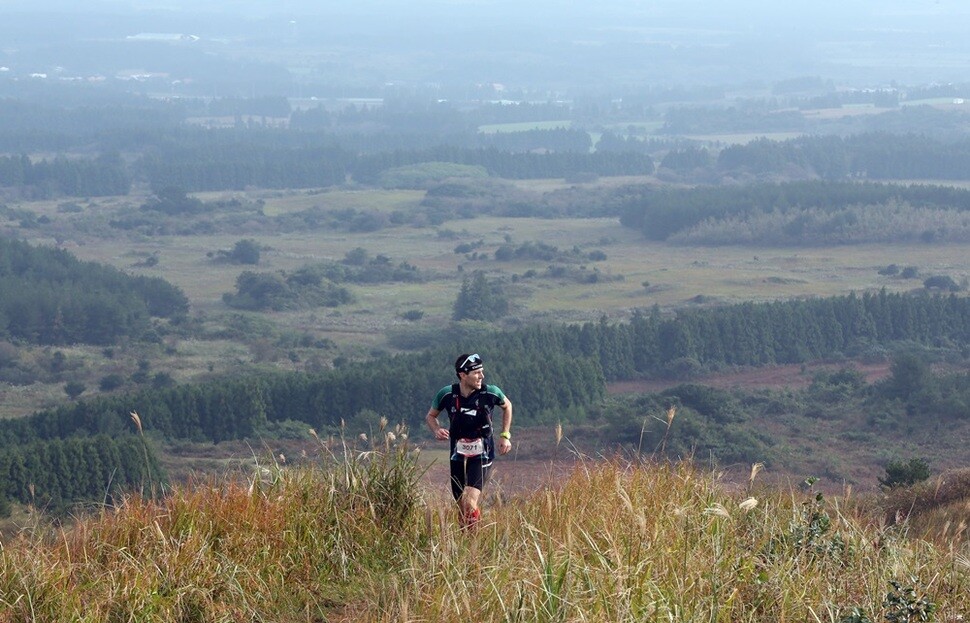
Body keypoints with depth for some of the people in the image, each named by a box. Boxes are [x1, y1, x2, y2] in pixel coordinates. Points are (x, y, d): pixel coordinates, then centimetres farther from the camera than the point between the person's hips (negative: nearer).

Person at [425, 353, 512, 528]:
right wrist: (436, 430, -12)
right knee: (461, 507, 9)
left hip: (482, 456, -2)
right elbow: (431, 415, 9)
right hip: (458, 455, 2)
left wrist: (505, 435, 5)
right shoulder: (447, 394, -10)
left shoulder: (490, 393, -12)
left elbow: (507, 406, 11)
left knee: (470, 503, -21)